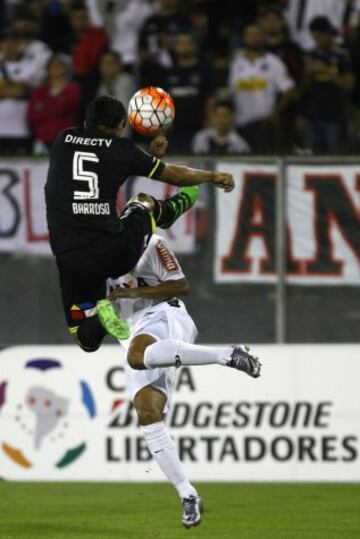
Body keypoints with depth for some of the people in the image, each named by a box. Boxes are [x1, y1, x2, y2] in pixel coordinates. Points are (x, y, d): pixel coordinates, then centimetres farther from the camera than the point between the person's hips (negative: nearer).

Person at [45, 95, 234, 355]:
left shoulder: (64, 140, 11)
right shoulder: (122, 149, 3)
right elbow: (174, 175, 16)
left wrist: (148, 155, 35)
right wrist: (212, 176, 34)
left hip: (71, 258, 1)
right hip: (115, 251, -1)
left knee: (88, 340, 16)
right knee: (144, 203, 29)